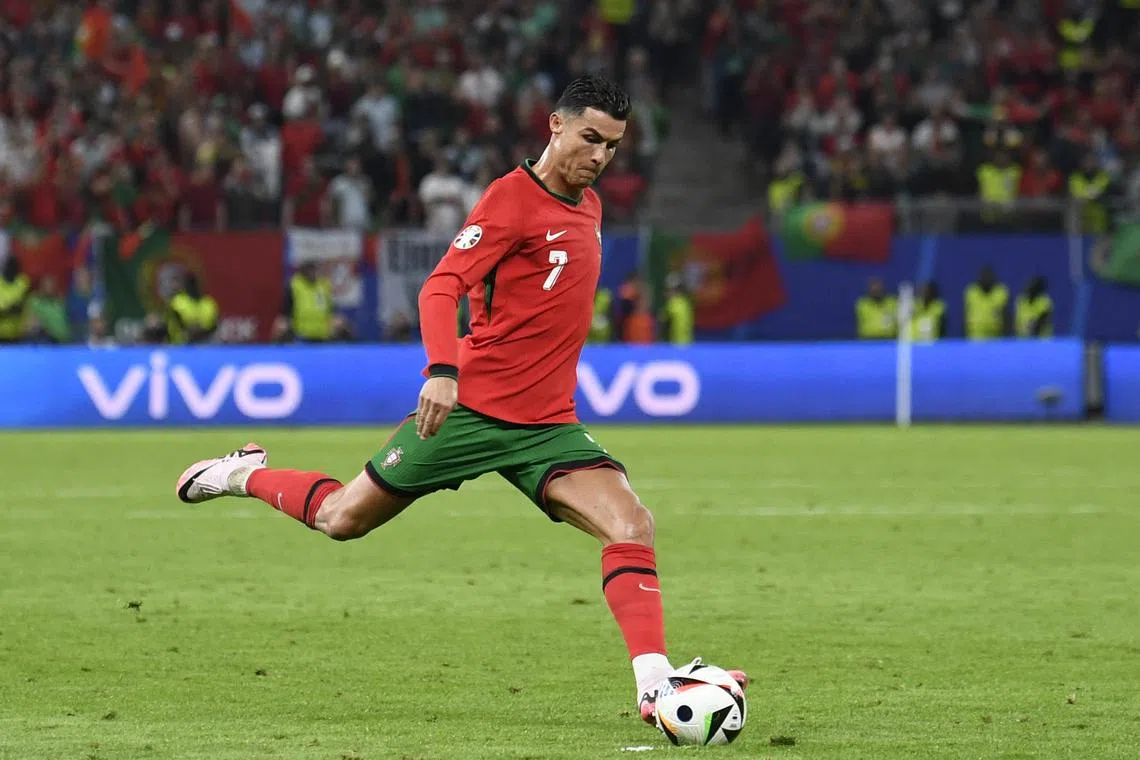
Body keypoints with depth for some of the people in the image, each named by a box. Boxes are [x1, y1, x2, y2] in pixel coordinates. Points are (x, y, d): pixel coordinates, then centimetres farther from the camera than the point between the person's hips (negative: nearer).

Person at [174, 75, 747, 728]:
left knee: (632, 526, -16)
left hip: (549, 425, 6)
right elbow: (441, 289, -19)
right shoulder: (513, 197, -12)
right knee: (341, 519, 6)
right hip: (471, 407, -6)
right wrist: (443, 370, -33)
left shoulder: (589, 206, 12)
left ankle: (655, 687, -19)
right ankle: (247, 473, 35)